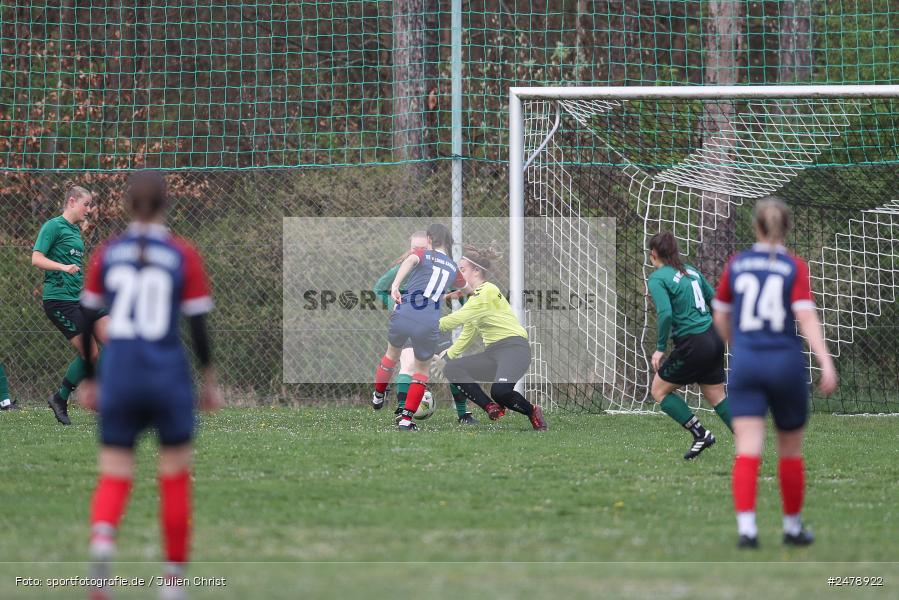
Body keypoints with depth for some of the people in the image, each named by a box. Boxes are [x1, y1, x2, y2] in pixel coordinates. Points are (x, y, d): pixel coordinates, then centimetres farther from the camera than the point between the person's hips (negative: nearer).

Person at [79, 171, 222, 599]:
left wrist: (88, 381, 16)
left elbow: (86, 324, 6)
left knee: (113, 478, 4)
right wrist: (209, 382, 9)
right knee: (175, 477, 14)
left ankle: (102, 537, -29)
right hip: (169, 378, -1)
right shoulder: (183, 256, -2)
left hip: (118, 376, 1)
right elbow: (198, 327, -3)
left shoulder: (106, 255, 4)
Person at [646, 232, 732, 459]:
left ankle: (700, 434, 4)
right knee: (716, 397, 17)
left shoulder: (657, 279, -10)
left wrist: (660, 348, -16)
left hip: (693, 345, -7)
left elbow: (665, 314, -24)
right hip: (714, 338, 7)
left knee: (659, 390, 10)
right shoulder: (691, 271, 12)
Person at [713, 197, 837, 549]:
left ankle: (746, 528, -22)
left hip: (745, 364, 1)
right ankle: (793, 527, 27)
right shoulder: (795, 268, -3)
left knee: (747, 452, -6)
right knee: (790, 451, 16)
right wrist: (826, 364, -20)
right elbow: (806, 317, -15)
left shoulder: (736, 265, 5)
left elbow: (720, 318, 13)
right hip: (786, 364, -1)